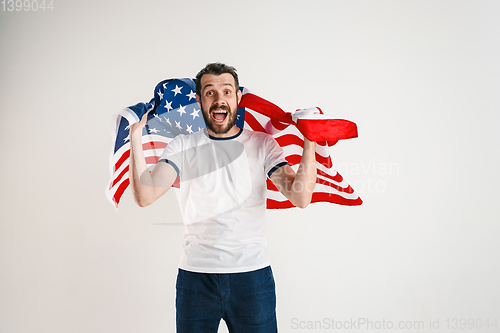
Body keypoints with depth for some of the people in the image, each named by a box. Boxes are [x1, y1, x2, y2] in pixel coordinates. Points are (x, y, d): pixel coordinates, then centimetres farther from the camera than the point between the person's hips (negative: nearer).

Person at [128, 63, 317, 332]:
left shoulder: (262, 145, 2)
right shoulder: (182, 147, 3)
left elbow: (300, 197, -9)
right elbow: (145, 195, -10)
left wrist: (310, 140, -15)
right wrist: (135, 136, -14)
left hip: (252, 273, 0)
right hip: (195, 274, 1)